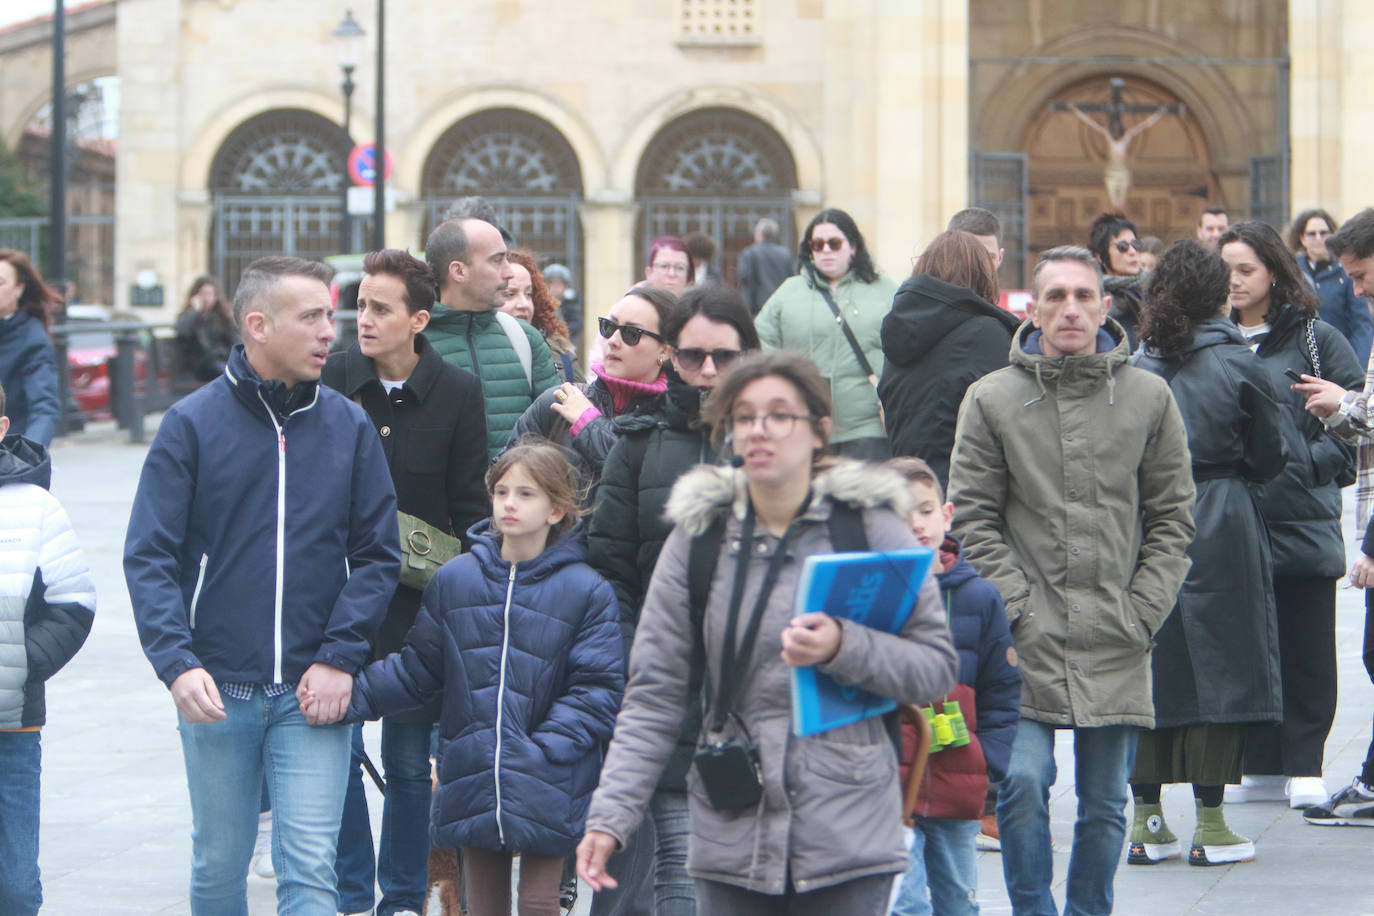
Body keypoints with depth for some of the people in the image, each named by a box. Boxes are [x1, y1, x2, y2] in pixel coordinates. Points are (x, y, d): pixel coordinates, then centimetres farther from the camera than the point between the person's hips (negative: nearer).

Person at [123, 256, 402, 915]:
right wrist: (177, 662, -19)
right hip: (216, 692, 0)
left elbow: (377, 553, 5)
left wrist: (340, 657, -8)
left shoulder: (349, 427, 5)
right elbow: (150, 557, -5)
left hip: (313, 694, 1)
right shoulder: (192, 423, -1)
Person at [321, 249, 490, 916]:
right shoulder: (329, 380, -2)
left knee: (408, 759, 7)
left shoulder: (458, 393, -3)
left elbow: (470, 508, 2)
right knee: (337, 748, 0)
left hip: (418, 602, 0)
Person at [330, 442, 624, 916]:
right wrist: (352, 695, -2)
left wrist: (541, 752, -16)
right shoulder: (454, 579, 6)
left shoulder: (586, 590, -4)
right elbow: (418, 667, 10)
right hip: (472, 784, 3)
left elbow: (598, 689, -6)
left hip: (547, 793, -3)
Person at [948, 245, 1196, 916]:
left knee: (1105, 803, 7)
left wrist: (1143, 611, -1)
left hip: (1118, 647, 2)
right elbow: (973, 518, 1)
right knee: (1022, 781, -14)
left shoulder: (1149, 398, 6)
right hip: (1027, 641, -2)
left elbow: (1172, 518, 8)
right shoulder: (991, 399, 1)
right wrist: (1018, 608, -7)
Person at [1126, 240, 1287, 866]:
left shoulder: (1133, 367, 1)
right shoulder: (1236, 364, -6)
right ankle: (1210, 826, 2)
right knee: (1219, 666, 2)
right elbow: (1269, 456, 1)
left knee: (1147, 665, 8)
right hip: (1221, 529, -3)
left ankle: (1146, 822, 10)